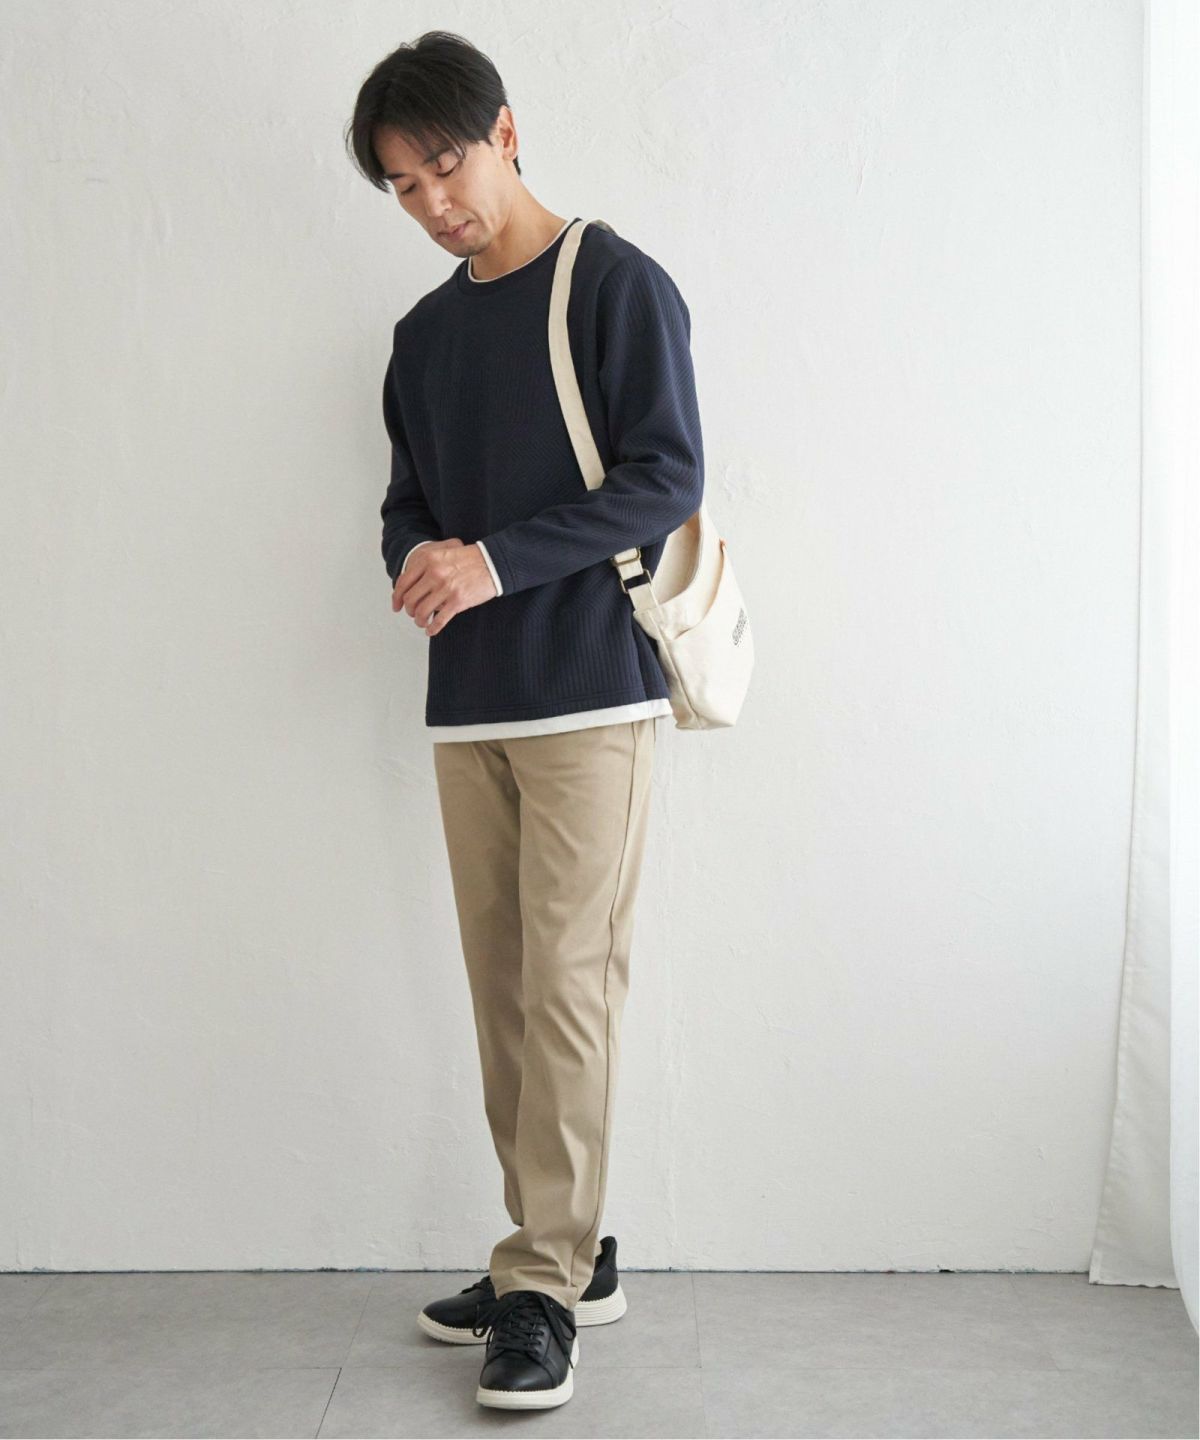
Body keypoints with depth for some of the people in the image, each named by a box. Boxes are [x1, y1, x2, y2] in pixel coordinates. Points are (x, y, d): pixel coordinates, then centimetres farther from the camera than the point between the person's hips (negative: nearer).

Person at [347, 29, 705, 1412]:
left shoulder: (616, 285, -2)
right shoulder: (423, 334, 18)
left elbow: (667, 479, -9)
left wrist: (498, 560, -18)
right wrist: (414, 561, -3)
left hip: (588, 694, -6)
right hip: (466, 704, 6)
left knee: (566, 985, -7)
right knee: (501, 987, 6)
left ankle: (546, 1280, 0)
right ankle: (567, 1250, 17)